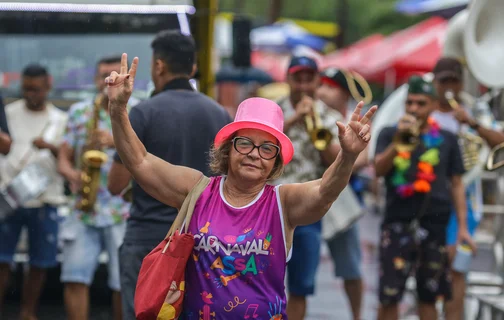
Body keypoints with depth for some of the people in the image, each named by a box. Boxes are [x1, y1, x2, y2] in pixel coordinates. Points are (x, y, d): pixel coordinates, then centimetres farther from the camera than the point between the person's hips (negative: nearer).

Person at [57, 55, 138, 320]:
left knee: (124, 285, -1)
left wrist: (118, 142, -20)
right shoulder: (78, 112, 11)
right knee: (74, 280, -6)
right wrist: (72, 174, -9)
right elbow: (64, 158, 13)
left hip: (125, 212, -2)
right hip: (84, 211, 3)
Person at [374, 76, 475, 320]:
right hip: (398, 224, -1)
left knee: (428, 298, 7)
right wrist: (398, 141, -21)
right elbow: (378, 169, -8)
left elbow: (456, 184, 10)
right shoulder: (389, 134, 7)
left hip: (434, 225, 1)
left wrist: (462, 226, 4)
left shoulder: (446, 140, 9)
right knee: (388, 296, -5)